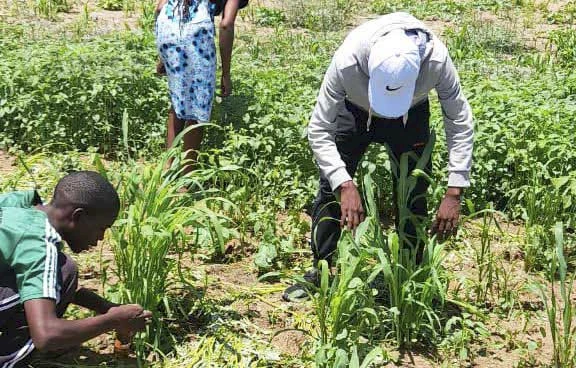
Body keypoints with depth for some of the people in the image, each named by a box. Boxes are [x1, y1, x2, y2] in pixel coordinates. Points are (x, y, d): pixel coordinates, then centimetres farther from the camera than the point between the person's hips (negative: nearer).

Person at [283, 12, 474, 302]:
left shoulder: (437, 60, -39)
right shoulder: (346, 61, -41)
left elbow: (461, 124, -27)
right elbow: (319, 130, -32)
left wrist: (454, 193, -33)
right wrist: (345, 185, -43)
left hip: (412, 116, 1)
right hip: (355, 112, 0)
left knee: (414, 193, -3)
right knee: (331, 187, -5)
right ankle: (319, 273, 9)